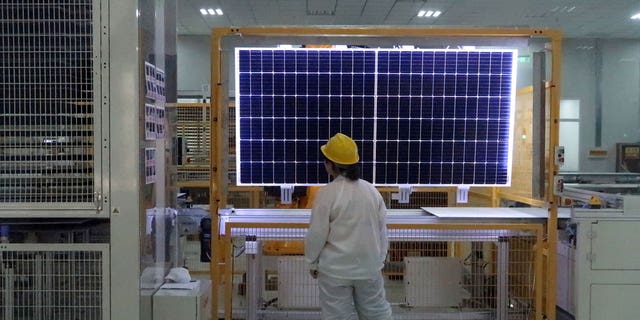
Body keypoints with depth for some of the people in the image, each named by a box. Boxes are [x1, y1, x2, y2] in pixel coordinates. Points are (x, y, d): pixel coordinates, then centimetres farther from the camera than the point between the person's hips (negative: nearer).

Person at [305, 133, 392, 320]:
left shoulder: (327, 193, -15)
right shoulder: (371, 190, -2)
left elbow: (317, 234, -12)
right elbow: (382, 230, 5)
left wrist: (312, 262, 4)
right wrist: (380, 259, 18)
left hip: (335, 269, -4)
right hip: (369, 266, 4)